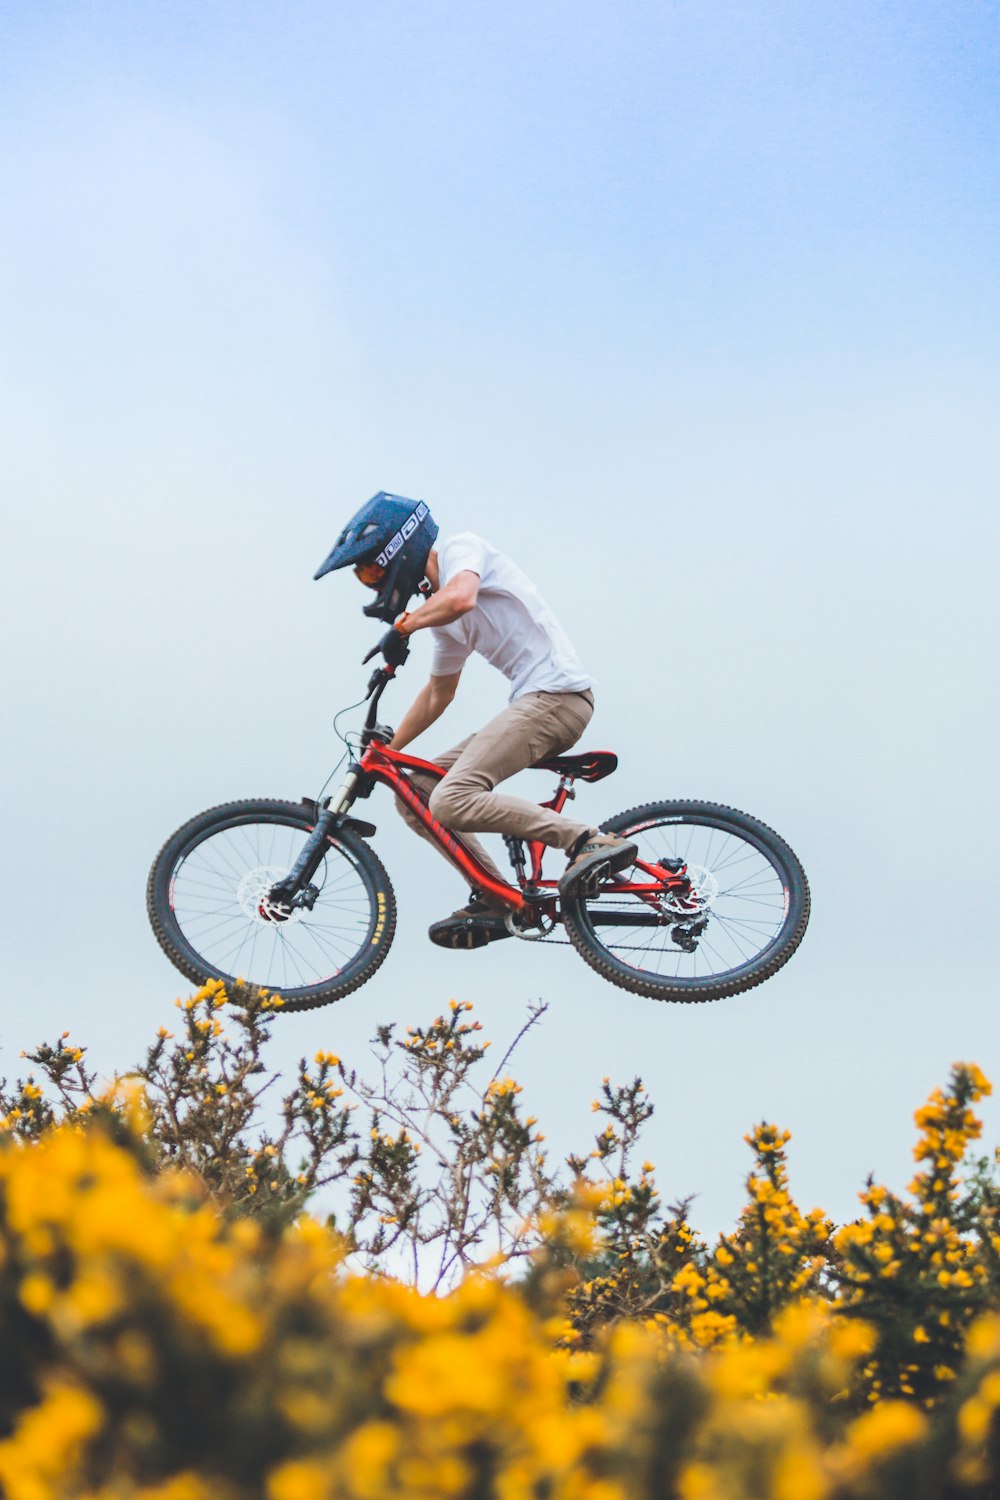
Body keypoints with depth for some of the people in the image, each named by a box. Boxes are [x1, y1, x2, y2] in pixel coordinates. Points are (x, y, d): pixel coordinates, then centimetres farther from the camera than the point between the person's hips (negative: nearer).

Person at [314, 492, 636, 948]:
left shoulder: (460, 547, -2)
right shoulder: (439, 609, 23)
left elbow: (459, 598, -25)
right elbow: (437, 694, 33)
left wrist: (402, 624, -10)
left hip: (555, 693, -10)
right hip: (531, 702, 10)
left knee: (452, 802, -24)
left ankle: (589, 840, -25)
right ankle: (492, 899, 5)